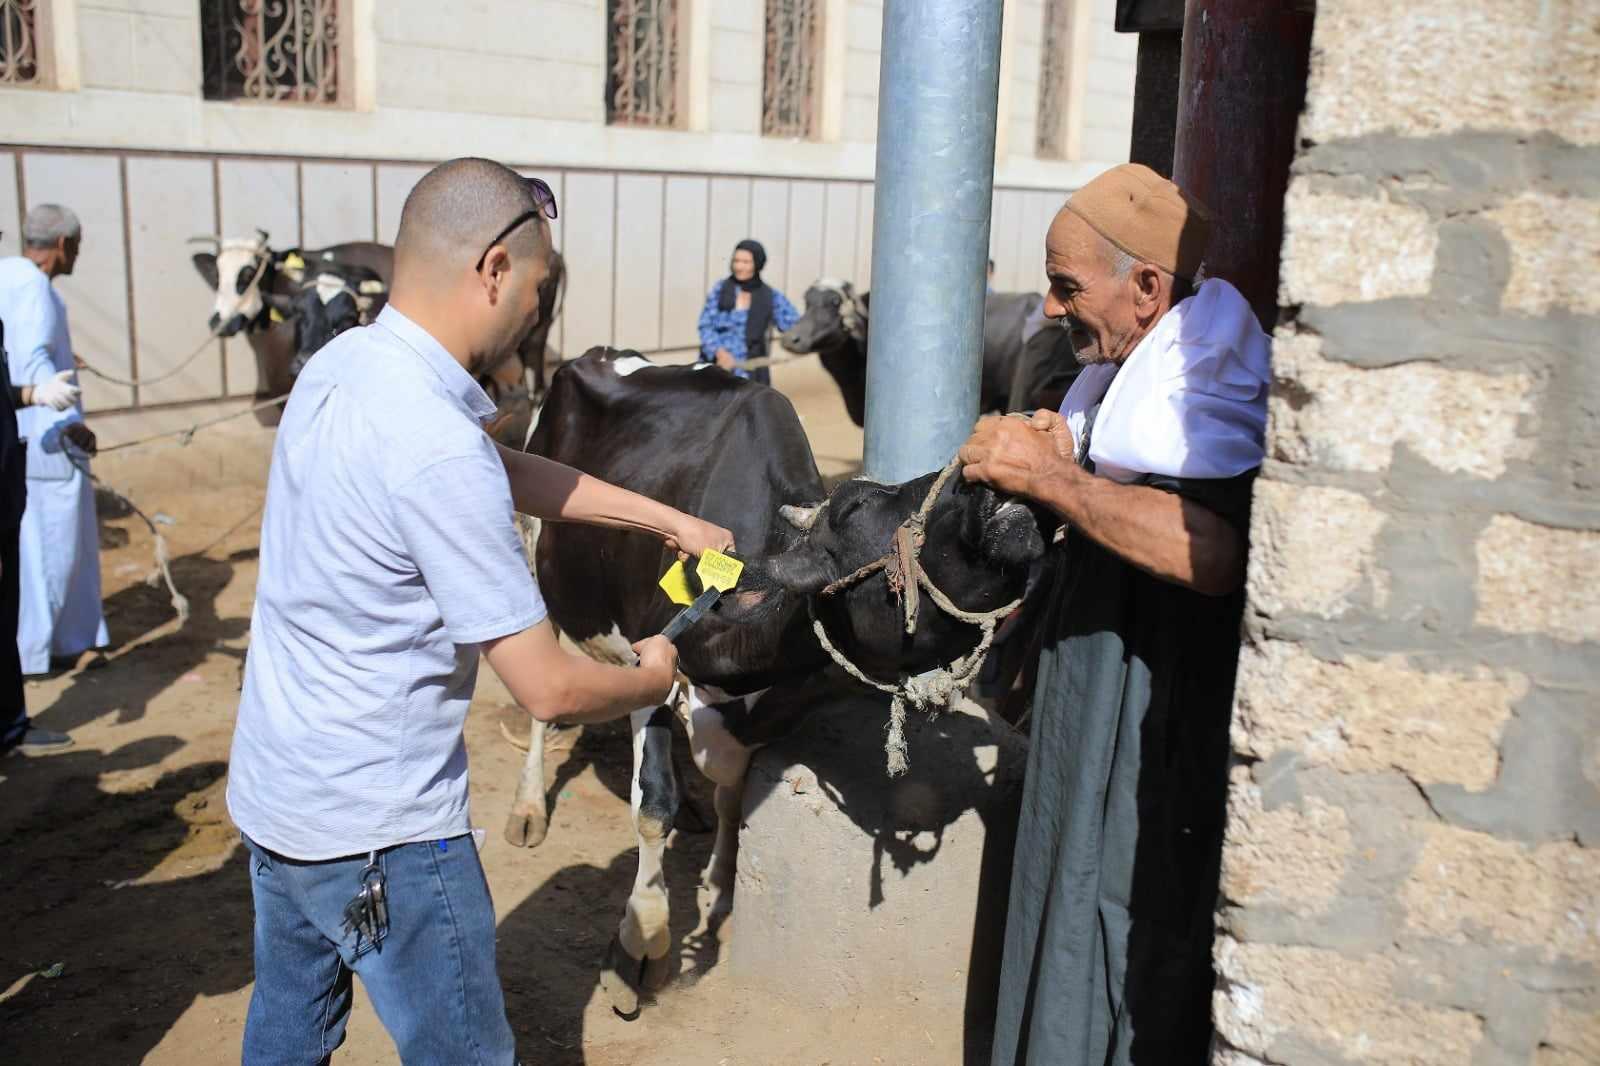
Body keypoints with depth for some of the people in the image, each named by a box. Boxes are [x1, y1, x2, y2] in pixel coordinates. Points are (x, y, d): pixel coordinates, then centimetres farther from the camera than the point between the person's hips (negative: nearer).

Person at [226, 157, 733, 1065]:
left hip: (271, 789, 9)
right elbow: (550, 689, -23)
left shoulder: (339, 368, -1)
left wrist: (670, 519, 14)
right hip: (377, 828, -9)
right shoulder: (439, 449, -28)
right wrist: (652, 679, -3)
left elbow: (517, 476, 12)